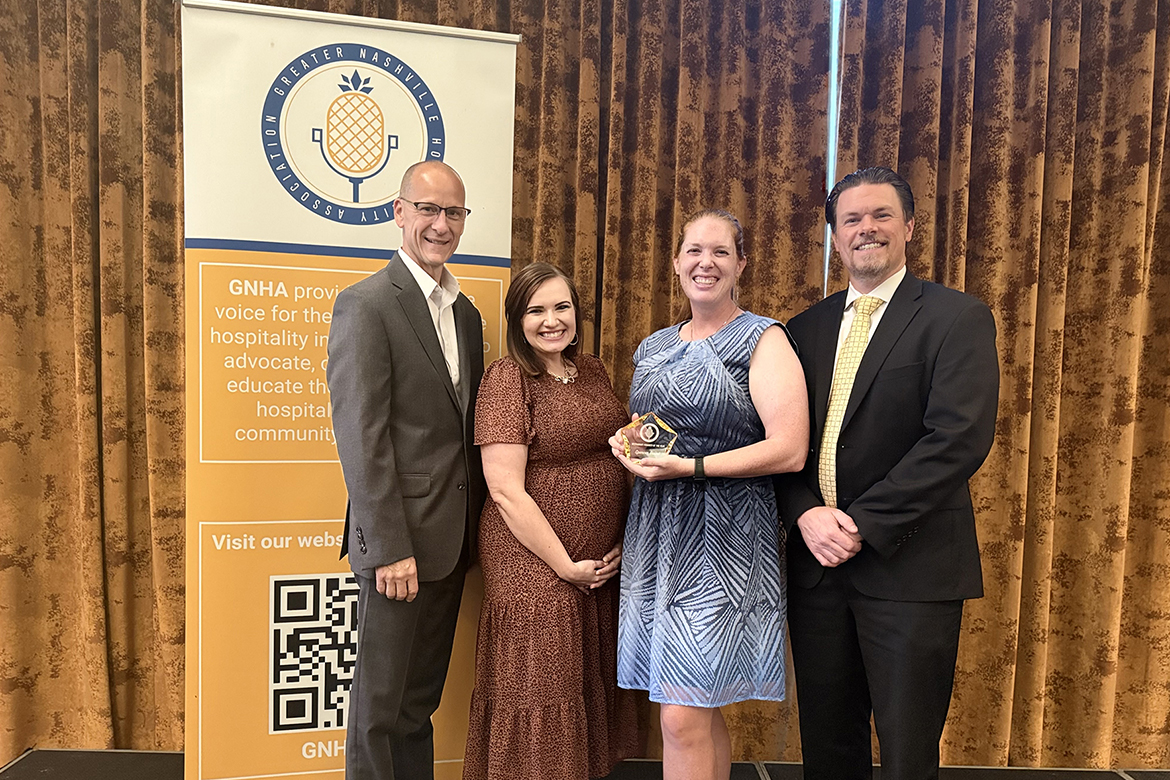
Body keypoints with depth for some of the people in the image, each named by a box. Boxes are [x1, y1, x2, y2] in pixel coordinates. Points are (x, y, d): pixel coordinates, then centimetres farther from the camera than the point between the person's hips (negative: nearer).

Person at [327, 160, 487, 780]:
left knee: (422, 699, 21)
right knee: (381, 704, 10)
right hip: (401, 539, -7)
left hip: (453, 539, 7)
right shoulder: (365, 304, -11)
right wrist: (390, 548, -18)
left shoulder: (466, 312, 12)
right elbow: (361, 438, -16)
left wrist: (475, 523, 11)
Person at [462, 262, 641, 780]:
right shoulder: (508, 378, -11)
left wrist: (624, 541, 5)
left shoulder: (591, 370, 8)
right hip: (535, 565, -6)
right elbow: (505, 490, -16)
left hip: (605, 563, 7)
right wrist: (564, 564, -14)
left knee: (591, 685, 18)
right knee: (540, 692, 6)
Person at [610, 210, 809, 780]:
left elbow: (789, 451, -14)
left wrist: (690, 466, -20)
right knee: (701, 713, 15)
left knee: (683, 718, -4)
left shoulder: (764, 341, -5)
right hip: (656, 536, 6)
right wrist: (626, 444, 2)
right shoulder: (653, 348, 14)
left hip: (722, 541, -6)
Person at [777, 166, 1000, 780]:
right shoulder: (806, 329, 11)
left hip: (909, 566, -4)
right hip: (816, 562, 5)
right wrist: (806, 514, -10)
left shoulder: (958, 318, -4)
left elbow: (960, 437, -15)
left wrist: (863, 523, -17)